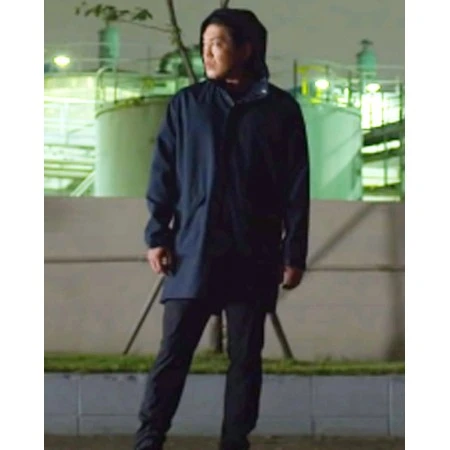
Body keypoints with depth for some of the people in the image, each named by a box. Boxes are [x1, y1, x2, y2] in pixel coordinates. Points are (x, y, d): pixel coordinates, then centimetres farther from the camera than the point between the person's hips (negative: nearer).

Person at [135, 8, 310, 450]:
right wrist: (157, 236, -2)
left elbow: (296, 187, 2)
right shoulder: (186, 104, 5)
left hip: (253, 254, 0)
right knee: (172, 353, -2)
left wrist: (295, 253, -1)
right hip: (192, 250, 0)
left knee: (245, 356, 6)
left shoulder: (281, 109, 2)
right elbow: (163, 174, 6)